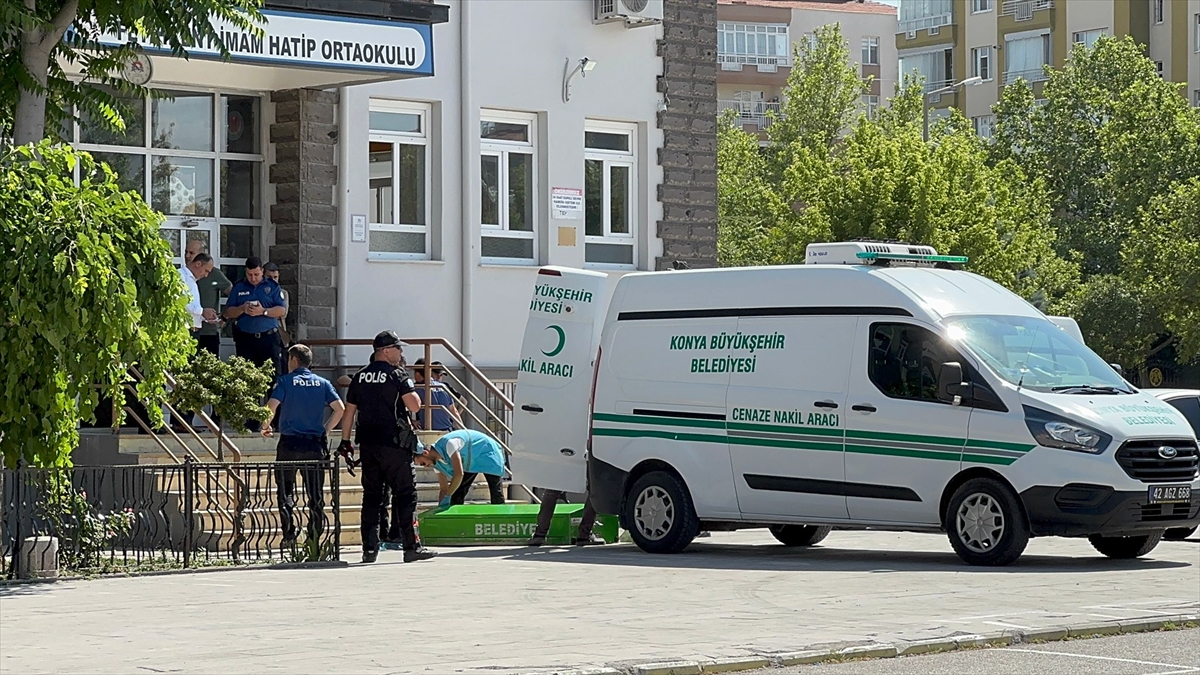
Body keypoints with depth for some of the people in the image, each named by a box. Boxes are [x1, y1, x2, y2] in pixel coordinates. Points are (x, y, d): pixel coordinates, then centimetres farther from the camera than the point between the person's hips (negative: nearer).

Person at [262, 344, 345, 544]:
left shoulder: (285, 381, -3)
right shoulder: (322, 383, 6)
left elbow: (271, 406, -15)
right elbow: (340, 408, -1)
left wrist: (265, 426, 3)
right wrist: (326, 429, 12)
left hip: (289, 443, -3)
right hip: (315, 444, 3)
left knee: (286, 491, 6)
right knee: (316, 494, 9)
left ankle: (289, 534, -3)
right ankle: (315, 536, 9)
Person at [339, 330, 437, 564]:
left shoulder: (360, 377, 10)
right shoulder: (397, 375, -8)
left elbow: (349, 411, 12)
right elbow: (414, 405, -14)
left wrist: (345, 441, 17)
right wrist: (409, 387, 4)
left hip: (367, 445, 5)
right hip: (394, 445, -5)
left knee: (371, 496, 9)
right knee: (406, 495, 0)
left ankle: (369, 549, 7)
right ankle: (411, 547, -3)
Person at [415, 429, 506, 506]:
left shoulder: (449, 443, -36)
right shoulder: (437, 462, -9)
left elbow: (459, 474, -41)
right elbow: (443, 489, -3)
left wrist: (447, 497, -35)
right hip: (470, 463, 8)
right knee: (457, 496, -1)